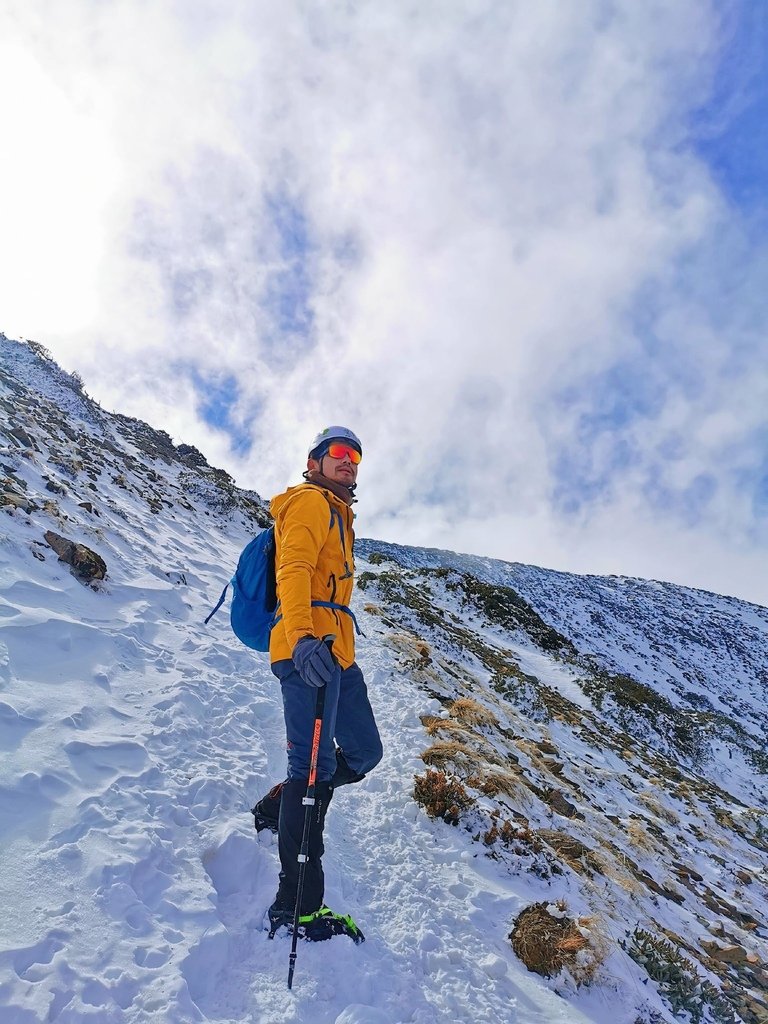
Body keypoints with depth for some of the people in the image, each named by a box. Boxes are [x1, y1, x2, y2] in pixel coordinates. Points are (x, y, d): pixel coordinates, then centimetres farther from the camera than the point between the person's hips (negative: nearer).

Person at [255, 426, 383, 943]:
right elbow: (293, 571, -17)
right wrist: (303, 638, -32)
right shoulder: (310, 502, -1)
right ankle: (297, 906, -7)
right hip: (310, 648, -10)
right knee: (316, 764, -12)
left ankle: (277, 810, 25)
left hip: (337, 652, 10)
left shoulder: (337, 513, 29)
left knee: (364, 753, 10)